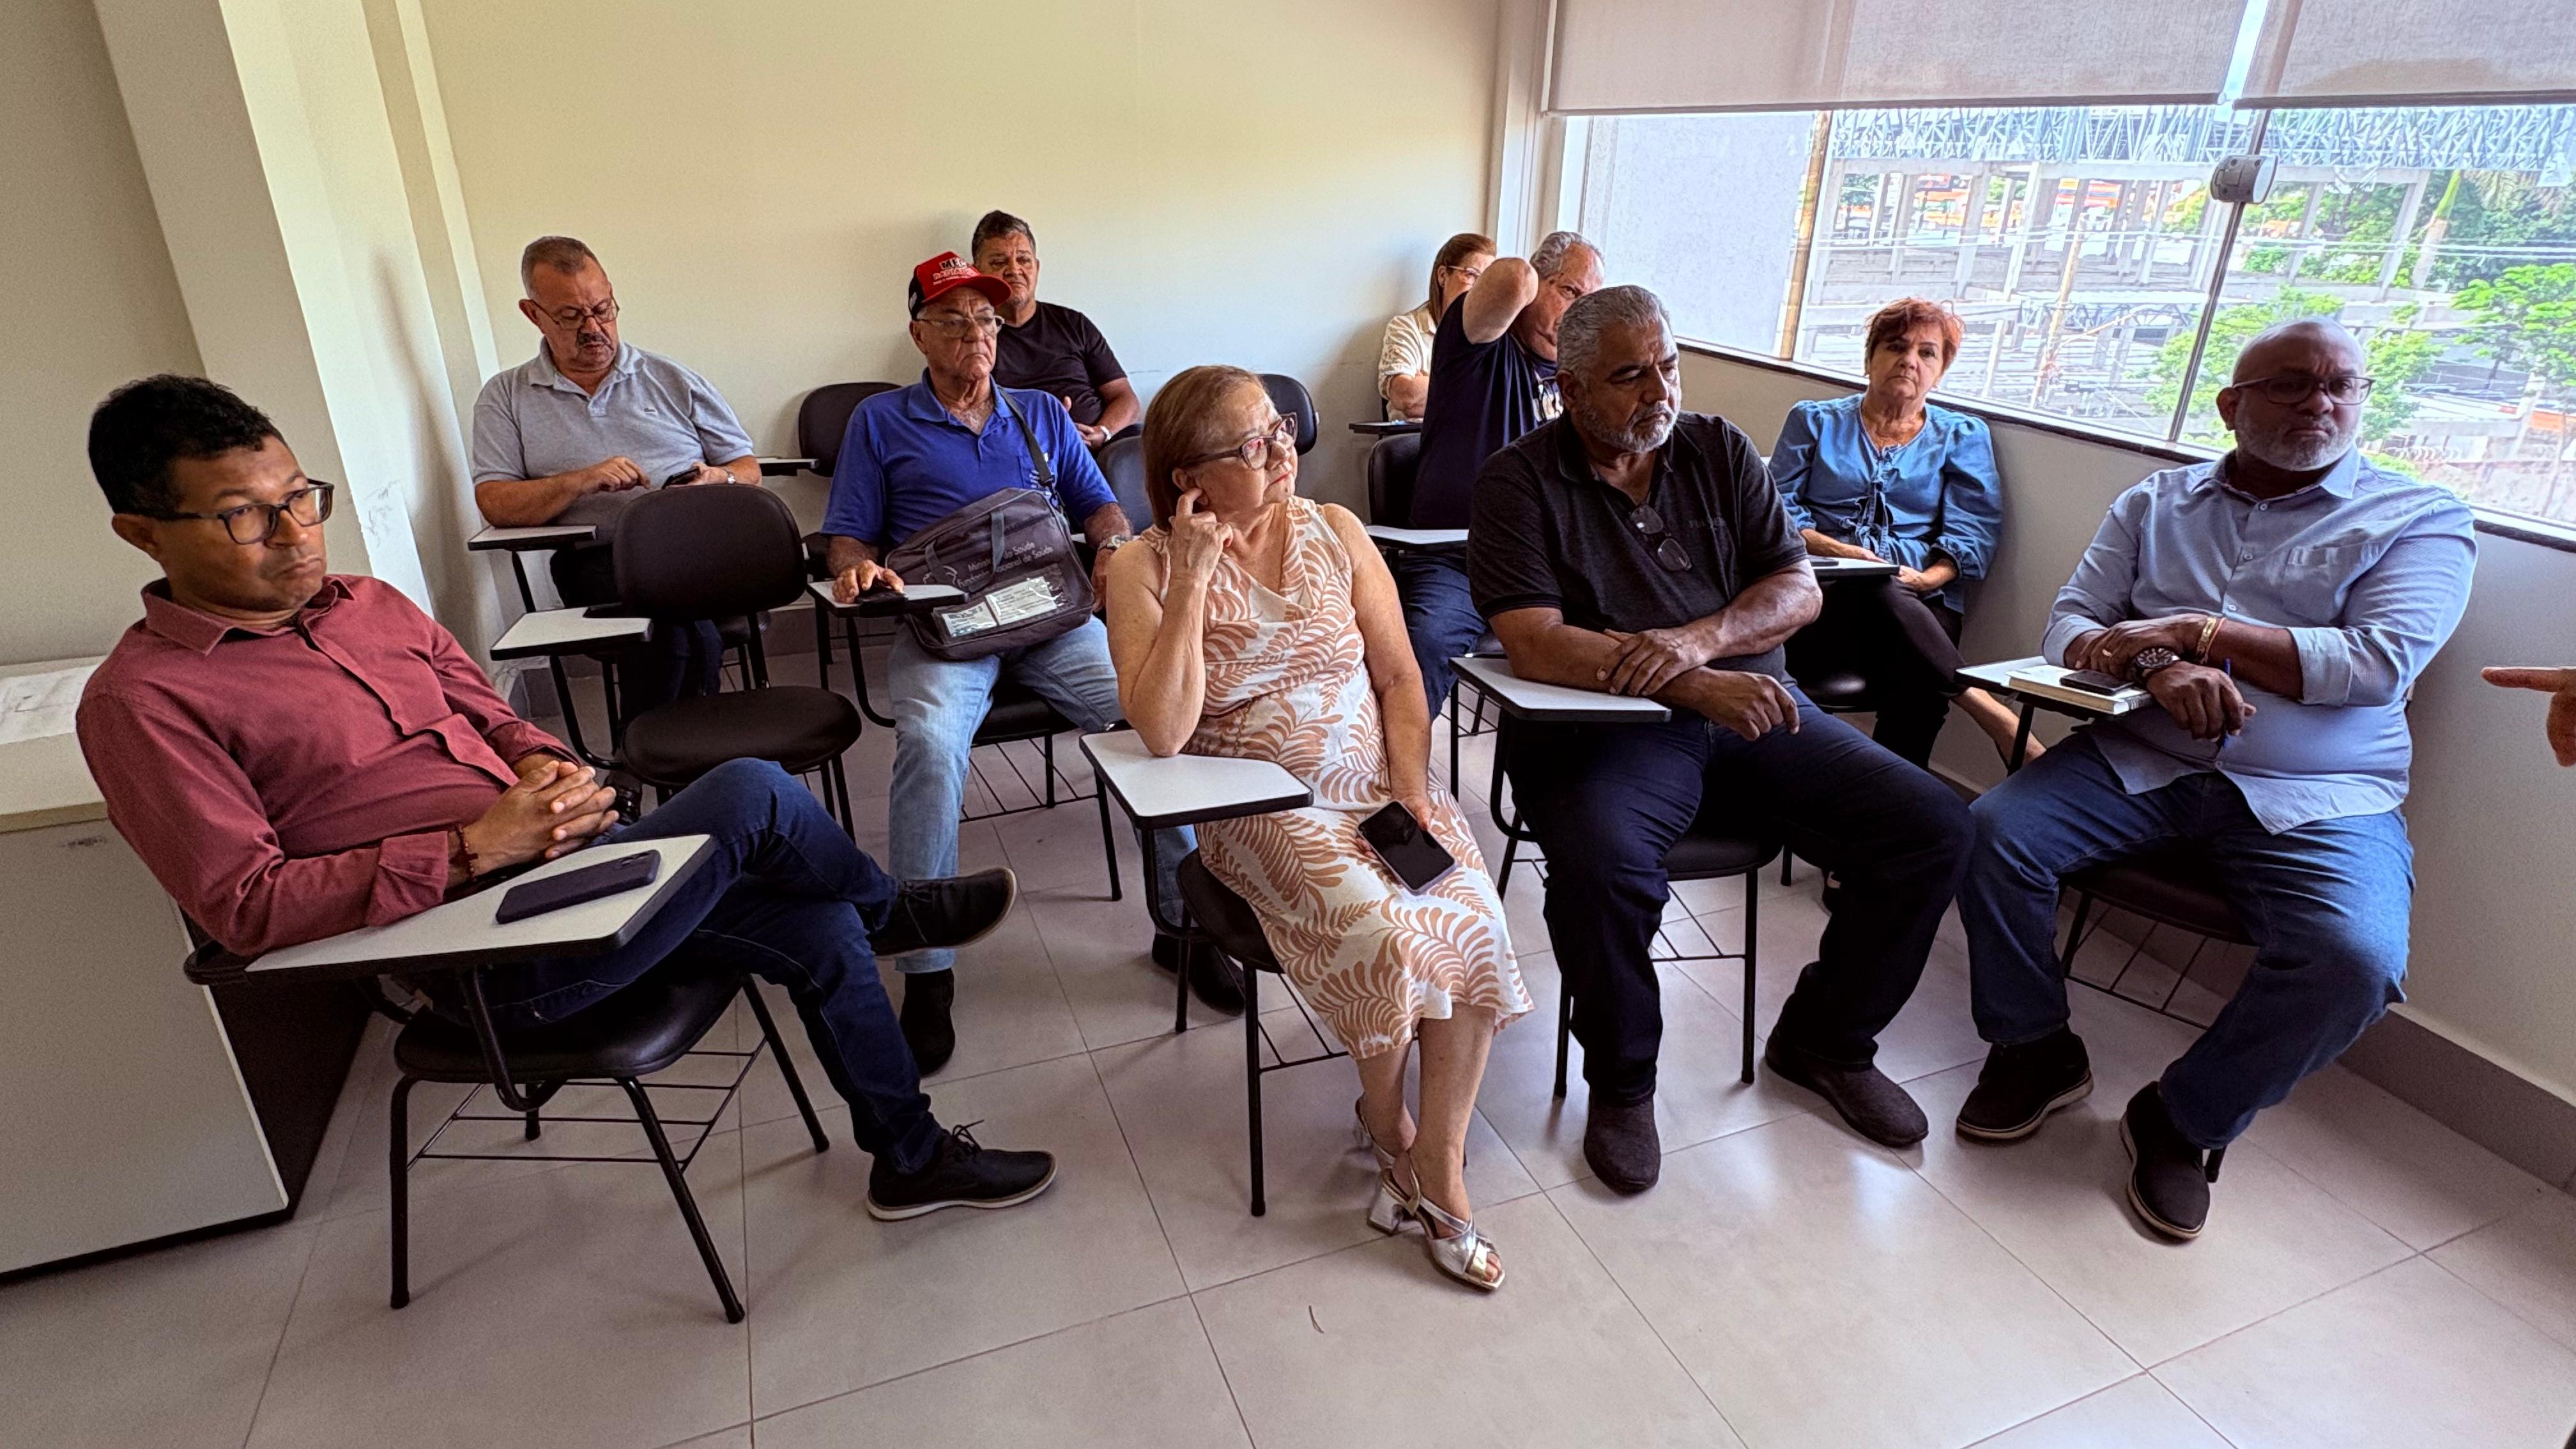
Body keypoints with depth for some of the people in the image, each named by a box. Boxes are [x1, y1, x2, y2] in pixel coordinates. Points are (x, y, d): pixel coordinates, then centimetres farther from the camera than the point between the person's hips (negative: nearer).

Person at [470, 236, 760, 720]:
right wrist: (582, 481, -10)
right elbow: (494, 503, 5)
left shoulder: (672, 380, 21)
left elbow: (749, 470, 20)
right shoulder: (506, 397, 18)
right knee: (681, 623, -36)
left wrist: (717, 480, -4)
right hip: (600, 559, -1)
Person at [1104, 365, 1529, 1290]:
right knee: (1379, 929, -27)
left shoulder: (1334, 531, 4)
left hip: (1379, 783, 4)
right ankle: (1385, 1119, 4)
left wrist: (1413, 787, -7)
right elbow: (1162, 732, -19)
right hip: (1262, 810, -3)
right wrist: (1193, 579, -21)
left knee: (1475, 918, -22)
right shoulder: (1146, 569, -6)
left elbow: (1398, 676, 7)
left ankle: (1439, 1166, -6)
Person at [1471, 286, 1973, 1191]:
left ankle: (1825, 1041, 16)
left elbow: (1799, 590, 6)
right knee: (1601, 870, -35)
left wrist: (1700, 640, -16)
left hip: (1750, 708, 5)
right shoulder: (1521, 482, -3)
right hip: (1605, 727, -5)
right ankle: (1621, 1084, -4)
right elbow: (1534, 646, -15)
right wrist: (1695, 687, -23)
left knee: (1934, 828, -8)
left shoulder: (1719, 451, 12)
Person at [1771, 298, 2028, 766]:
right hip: (1818, 594, -1)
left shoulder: (1963, 436, 23)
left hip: (1920, 601, 2)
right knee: (1878, 595, -40)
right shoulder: (1814, 421, 23)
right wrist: (1832, 548, -10)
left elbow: (1973, 533, 10)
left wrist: (1928, 577, -11)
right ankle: (1991, 711, -38)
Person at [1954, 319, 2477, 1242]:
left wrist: (2193, 628, -15)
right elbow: (2069, 626, 5)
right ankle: (2036, 1052, 2)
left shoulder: (2420, 518, 7)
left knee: (2353, 958, -29)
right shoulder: (2158, 503, 14)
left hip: (2318, 796, -2)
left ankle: (2186, 1120, 0)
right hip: (2141, 759, 2)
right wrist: (2160, 666, -16)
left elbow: (2379, 663, -9)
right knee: (1993, 834, -23)